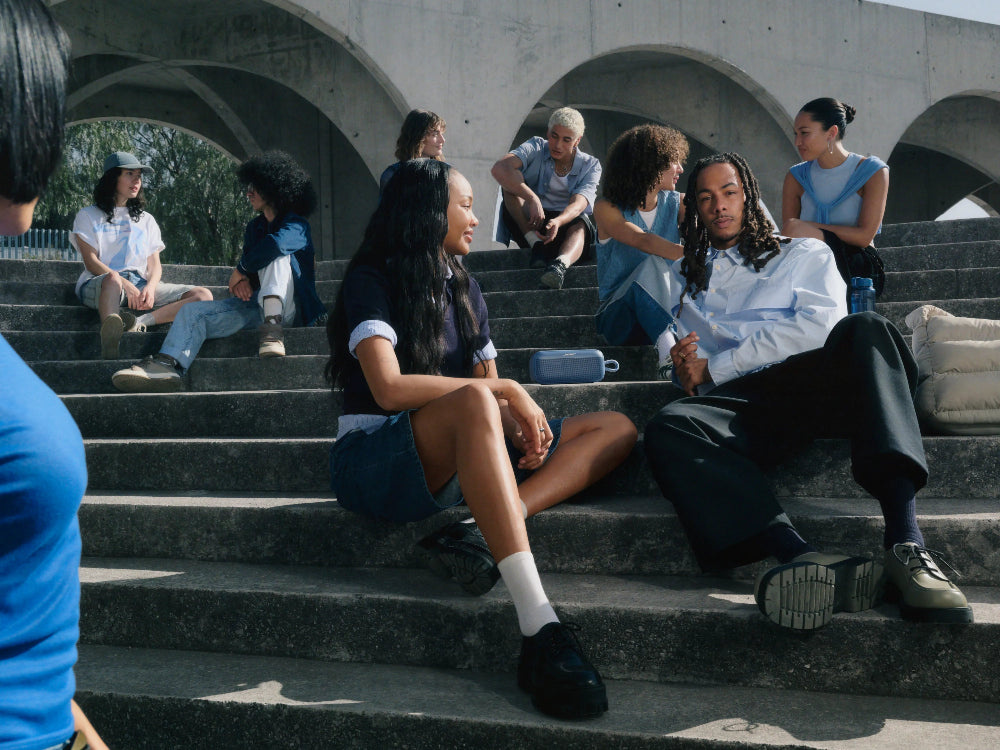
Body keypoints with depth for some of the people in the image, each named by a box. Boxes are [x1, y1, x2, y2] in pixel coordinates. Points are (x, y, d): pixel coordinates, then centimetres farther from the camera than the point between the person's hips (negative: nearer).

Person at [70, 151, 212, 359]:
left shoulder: (146, 220, 26)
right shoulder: (88, 216, 13)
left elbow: (155, 264, 14)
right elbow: (91, 262, -1)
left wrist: (150, 287, -11)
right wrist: (125, 284, -18)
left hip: (141, 286, 4)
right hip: (98, 285, -4)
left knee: (203, 296, -19)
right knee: (112, 280, -43)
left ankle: (139, 322, -40)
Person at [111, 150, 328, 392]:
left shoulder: (296, 226, -3)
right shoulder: (254, 227, 24)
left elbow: (277, 243, -27)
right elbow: (248, 267, 17)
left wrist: (240, 270, -15)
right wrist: (241, 281, -8)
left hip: (286, 307, -7)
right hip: (255, 305, 7)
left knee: (276, 254, -31)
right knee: (193, 312, -13)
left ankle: (272, 329, -48)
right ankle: (165, 365, -40)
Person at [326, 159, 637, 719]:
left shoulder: (464, 288, 18)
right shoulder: (373, 280, -3)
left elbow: (496, 393, 12)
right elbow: (389, 388, -19)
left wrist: (520, 427, -12)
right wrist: (505, 390, -17)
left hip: (455, 461, 7)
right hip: (374, 459, -7)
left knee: (617, 429, -5)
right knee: (473, 402, -40)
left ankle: (482, 534, -31)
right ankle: (540, 627, -51)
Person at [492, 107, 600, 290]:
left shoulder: (590, 165, 2)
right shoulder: (536, 147, -1)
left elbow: (578, 204, -18)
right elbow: (500, 169, -22)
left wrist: (558, 221, -42)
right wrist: (532, 198, -35)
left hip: (566, 225, 0)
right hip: (528, 225, 0)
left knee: (580, 224, -35)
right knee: (510, 181, -22)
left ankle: (561, 264, -67)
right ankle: (537, 245, -31)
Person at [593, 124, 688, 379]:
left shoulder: (676, 203, 10)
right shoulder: (607, 209, -5)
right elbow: (642, 241, -24)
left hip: (668, 311, 4)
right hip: (620, 314, -4)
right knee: (652, 264, -34)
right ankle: (666, 346, -48)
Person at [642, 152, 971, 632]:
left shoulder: (803, 254, 26)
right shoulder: (683, 279, 35)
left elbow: (820, 323, 5)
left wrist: (713, 368, 1)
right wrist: (684, 367, 0)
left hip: (816, 382, -1)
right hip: (741, 403, 1)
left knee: (865, 329, -36)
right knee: (667, 428, -35)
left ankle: (906, 544, -53)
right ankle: (802, 558, -57)